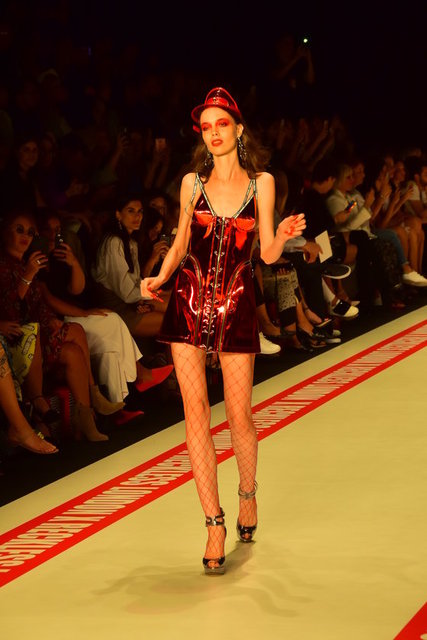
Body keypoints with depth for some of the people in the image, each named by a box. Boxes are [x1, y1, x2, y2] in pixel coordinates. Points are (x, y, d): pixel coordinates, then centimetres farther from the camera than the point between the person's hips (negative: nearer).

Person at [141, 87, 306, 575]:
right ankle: (214, 522, -1)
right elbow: (180, 245, 14)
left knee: (239, 416, 3)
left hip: (235, 303, -1)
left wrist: (284, 234, -20)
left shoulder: (261, 182, 3)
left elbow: (268, 254, 1)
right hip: (189, 301, 1)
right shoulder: (193, 183, 7)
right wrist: (160, 277, -4)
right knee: (196, 411, -6)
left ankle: (248, 494, 33)